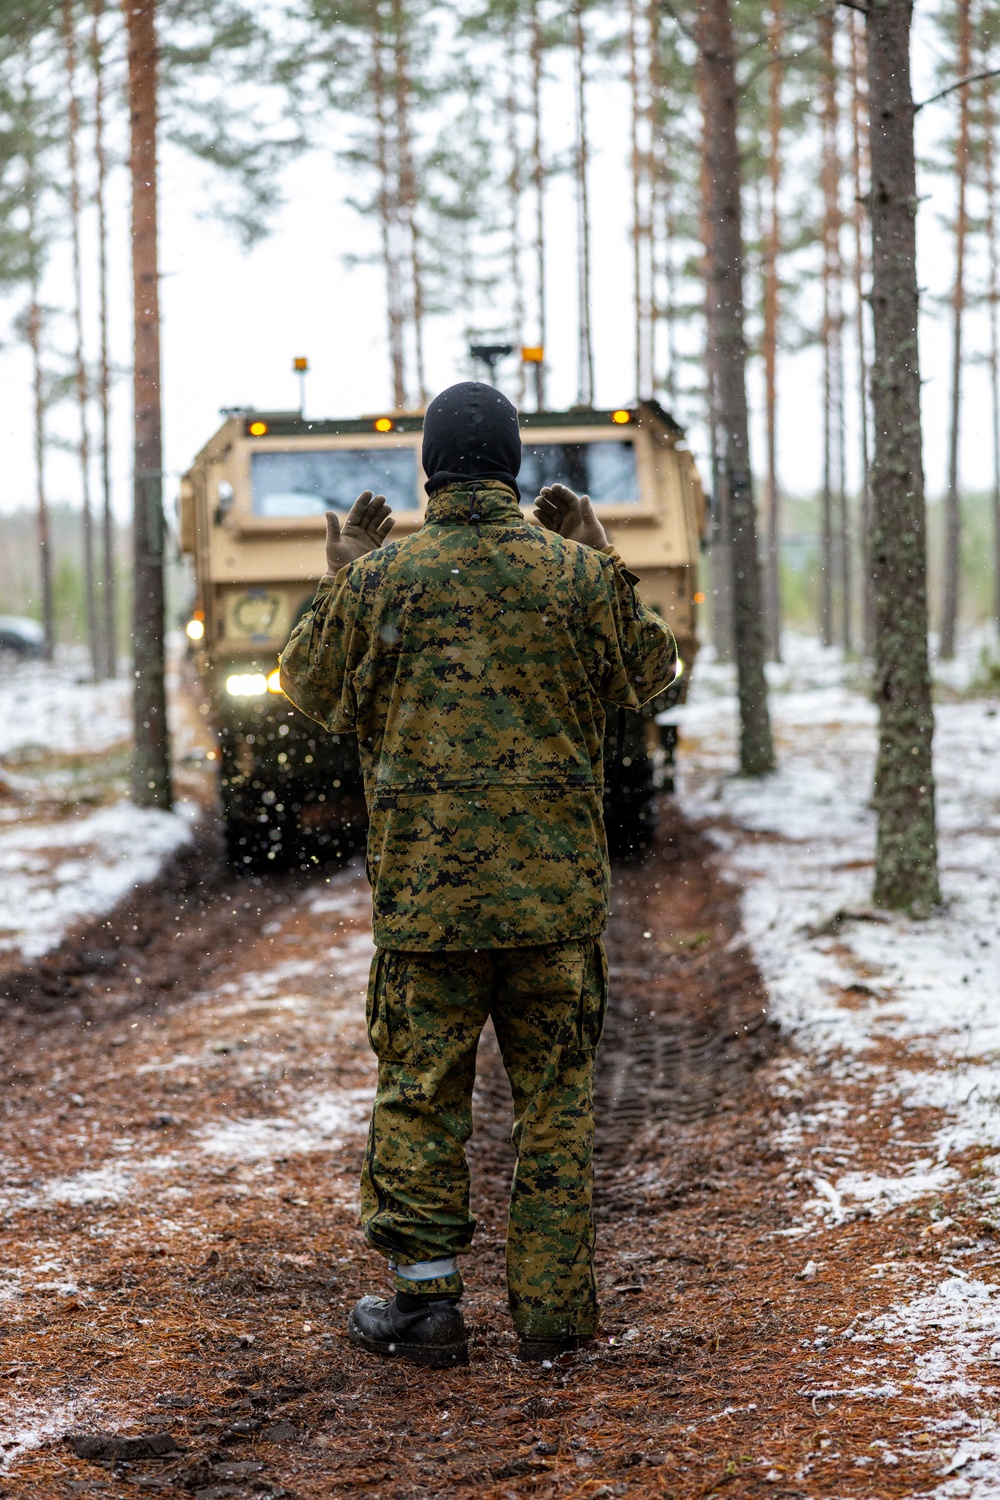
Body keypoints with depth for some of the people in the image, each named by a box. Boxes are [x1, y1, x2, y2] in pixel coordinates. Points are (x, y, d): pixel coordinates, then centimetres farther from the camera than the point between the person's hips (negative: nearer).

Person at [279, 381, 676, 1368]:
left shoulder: (380, 578, -4)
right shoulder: (580, 574, -1)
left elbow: (317, 690, 10)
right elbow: (648, 671, 15)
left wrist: (340, 581, 21)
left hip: (426, 879, -1)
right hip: (556, 878, 1)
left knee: (420, 1092, 8)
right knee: (555, 1092, 10)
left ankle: (424, 1303, 11)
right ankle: (552, 1306, 13)